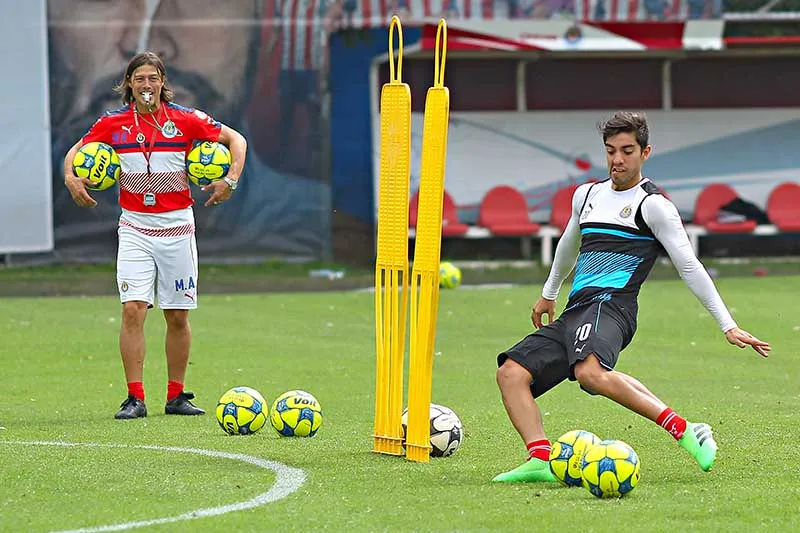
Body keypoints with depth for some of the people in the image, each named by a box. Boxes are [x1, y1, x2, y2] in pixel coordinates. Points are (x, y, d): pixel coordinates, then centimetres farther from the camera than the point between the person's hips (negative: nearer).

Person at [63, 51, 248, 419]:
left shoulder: (185, 120, -2)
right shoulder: (112, 123, 1)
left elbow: (236, 140, 4)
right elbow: (75, 151, 12)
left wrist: (231, 179, -10)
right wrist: (70, 178, -9)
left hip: (177, 227, 0)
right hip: (135, 228, 0)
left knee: (177, 316, 5)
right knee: (133, 309, -13)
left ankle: (176, 396, 17)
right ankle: (135, 398, -12)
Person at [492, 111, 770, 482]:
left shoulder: (652, 205, 1)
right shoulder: (587, 195, 23)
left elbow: (689, 267, 0)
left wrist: (728, 326, -4)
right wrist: (548, 295, 54)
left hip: (611, 306, -8)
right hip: (574, 313, 8)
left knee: (590, 372, -38)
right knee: (510, 373, -12)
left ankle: (684, 431, -34)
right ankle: (540, 460, -23)